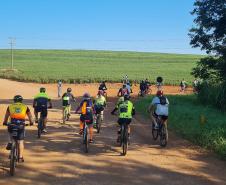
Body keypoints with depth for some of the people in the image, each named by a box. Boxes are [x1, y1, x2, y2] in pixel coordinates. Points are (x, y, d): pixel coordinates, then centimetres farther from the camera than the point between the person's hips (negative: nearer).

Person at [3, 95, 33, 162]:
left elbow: (6, 116, 28)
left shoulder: (10, 106, 17)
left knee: (10, 132, 35)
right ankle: (20, 157, 7)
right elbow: (30, 116, 27)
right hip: (21, 125, -1)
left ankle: (10, 143, 12)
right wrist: (31, 122, 43)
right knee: (21, 141, 8)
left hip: (12, 124, 1)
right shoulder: (25, 107, 16)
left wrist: (5, 122, 44)